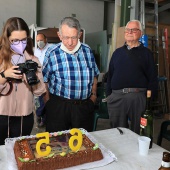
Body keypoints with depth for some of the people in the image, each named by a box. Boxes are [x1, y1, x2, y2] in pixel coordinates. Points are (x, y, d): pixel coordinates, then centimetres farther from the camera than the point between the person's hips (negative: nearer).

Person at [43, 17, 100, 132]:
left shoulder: (87, 50, 3)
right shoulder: (52, 53, -8)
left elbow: (94, 75, 14)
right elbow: (44, 80, -2)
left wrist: (93, 94, 9)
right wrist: (49, 102, -4)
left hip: (85, 105, 3)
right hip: (58, 105, -3)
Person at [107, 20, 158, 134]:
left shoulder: (146, 53, 6)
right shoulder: (118, 52, 15)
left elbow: (152, 78, 1)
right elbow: (110, 75, 15)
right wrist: (108, 95, 9)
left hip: (137, 96, -2)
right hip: (116, 97, 3)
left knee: (138, 132, 8)